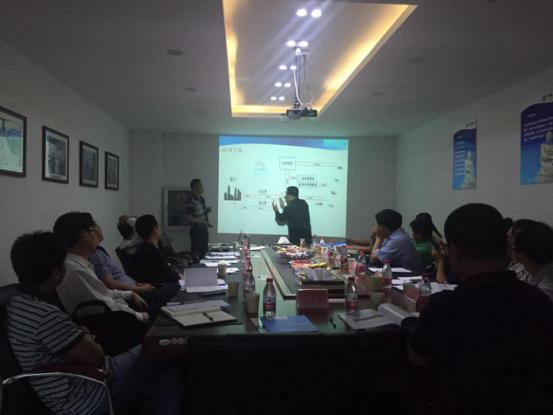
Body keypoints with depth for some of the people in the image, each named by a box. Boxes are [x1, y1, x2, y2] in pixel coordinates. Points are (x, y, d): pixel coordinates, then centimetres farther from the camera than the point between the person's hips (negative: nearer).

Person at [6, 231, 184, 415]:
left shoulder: (19, 301, 3)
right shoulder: (46, 314, -29)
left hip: (69, 392, 9)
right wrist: (88, 339, -1)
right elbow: (96, 357, -21)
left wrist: (80, 335, -2)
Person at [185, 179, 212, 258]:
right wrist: (204, 222, -23)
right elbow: (189, 218, -23)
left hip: (204, 229, 9)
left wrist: (207, 210, 2)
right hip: (196, 230, -9)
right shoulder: (191, 202, -17)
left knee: (205, 252, 14)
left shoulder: (202, 199, 10)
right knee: (196, 253, -3)